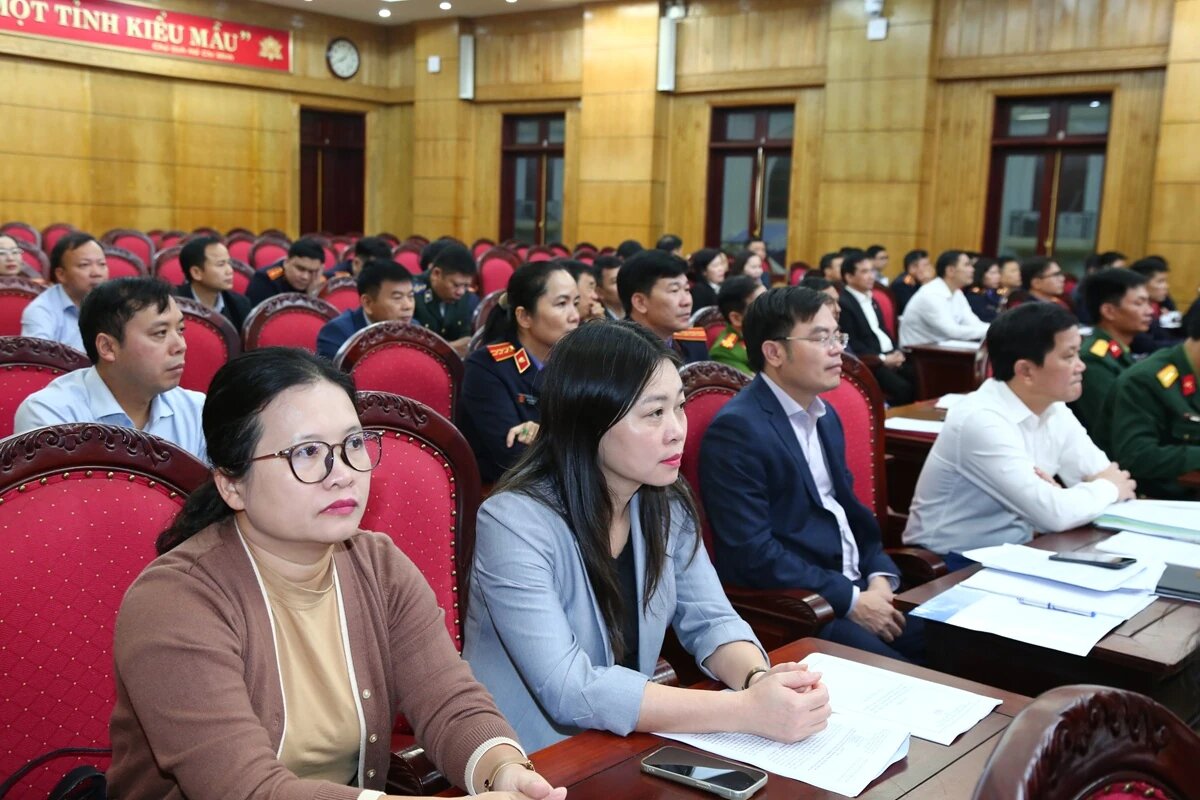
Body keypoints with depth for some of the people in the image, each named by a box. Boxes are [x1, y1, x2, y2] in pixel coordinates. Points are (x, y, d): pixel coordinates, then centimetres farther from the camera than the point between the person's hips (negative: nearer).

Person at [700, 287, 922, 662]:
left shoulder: (825, 416, 14)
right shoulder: (736, 429, -15)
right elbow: (752, 553, -19)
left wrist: (879, 578, 1)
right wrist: (851, 601, -16)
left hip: (858, 588, 8)